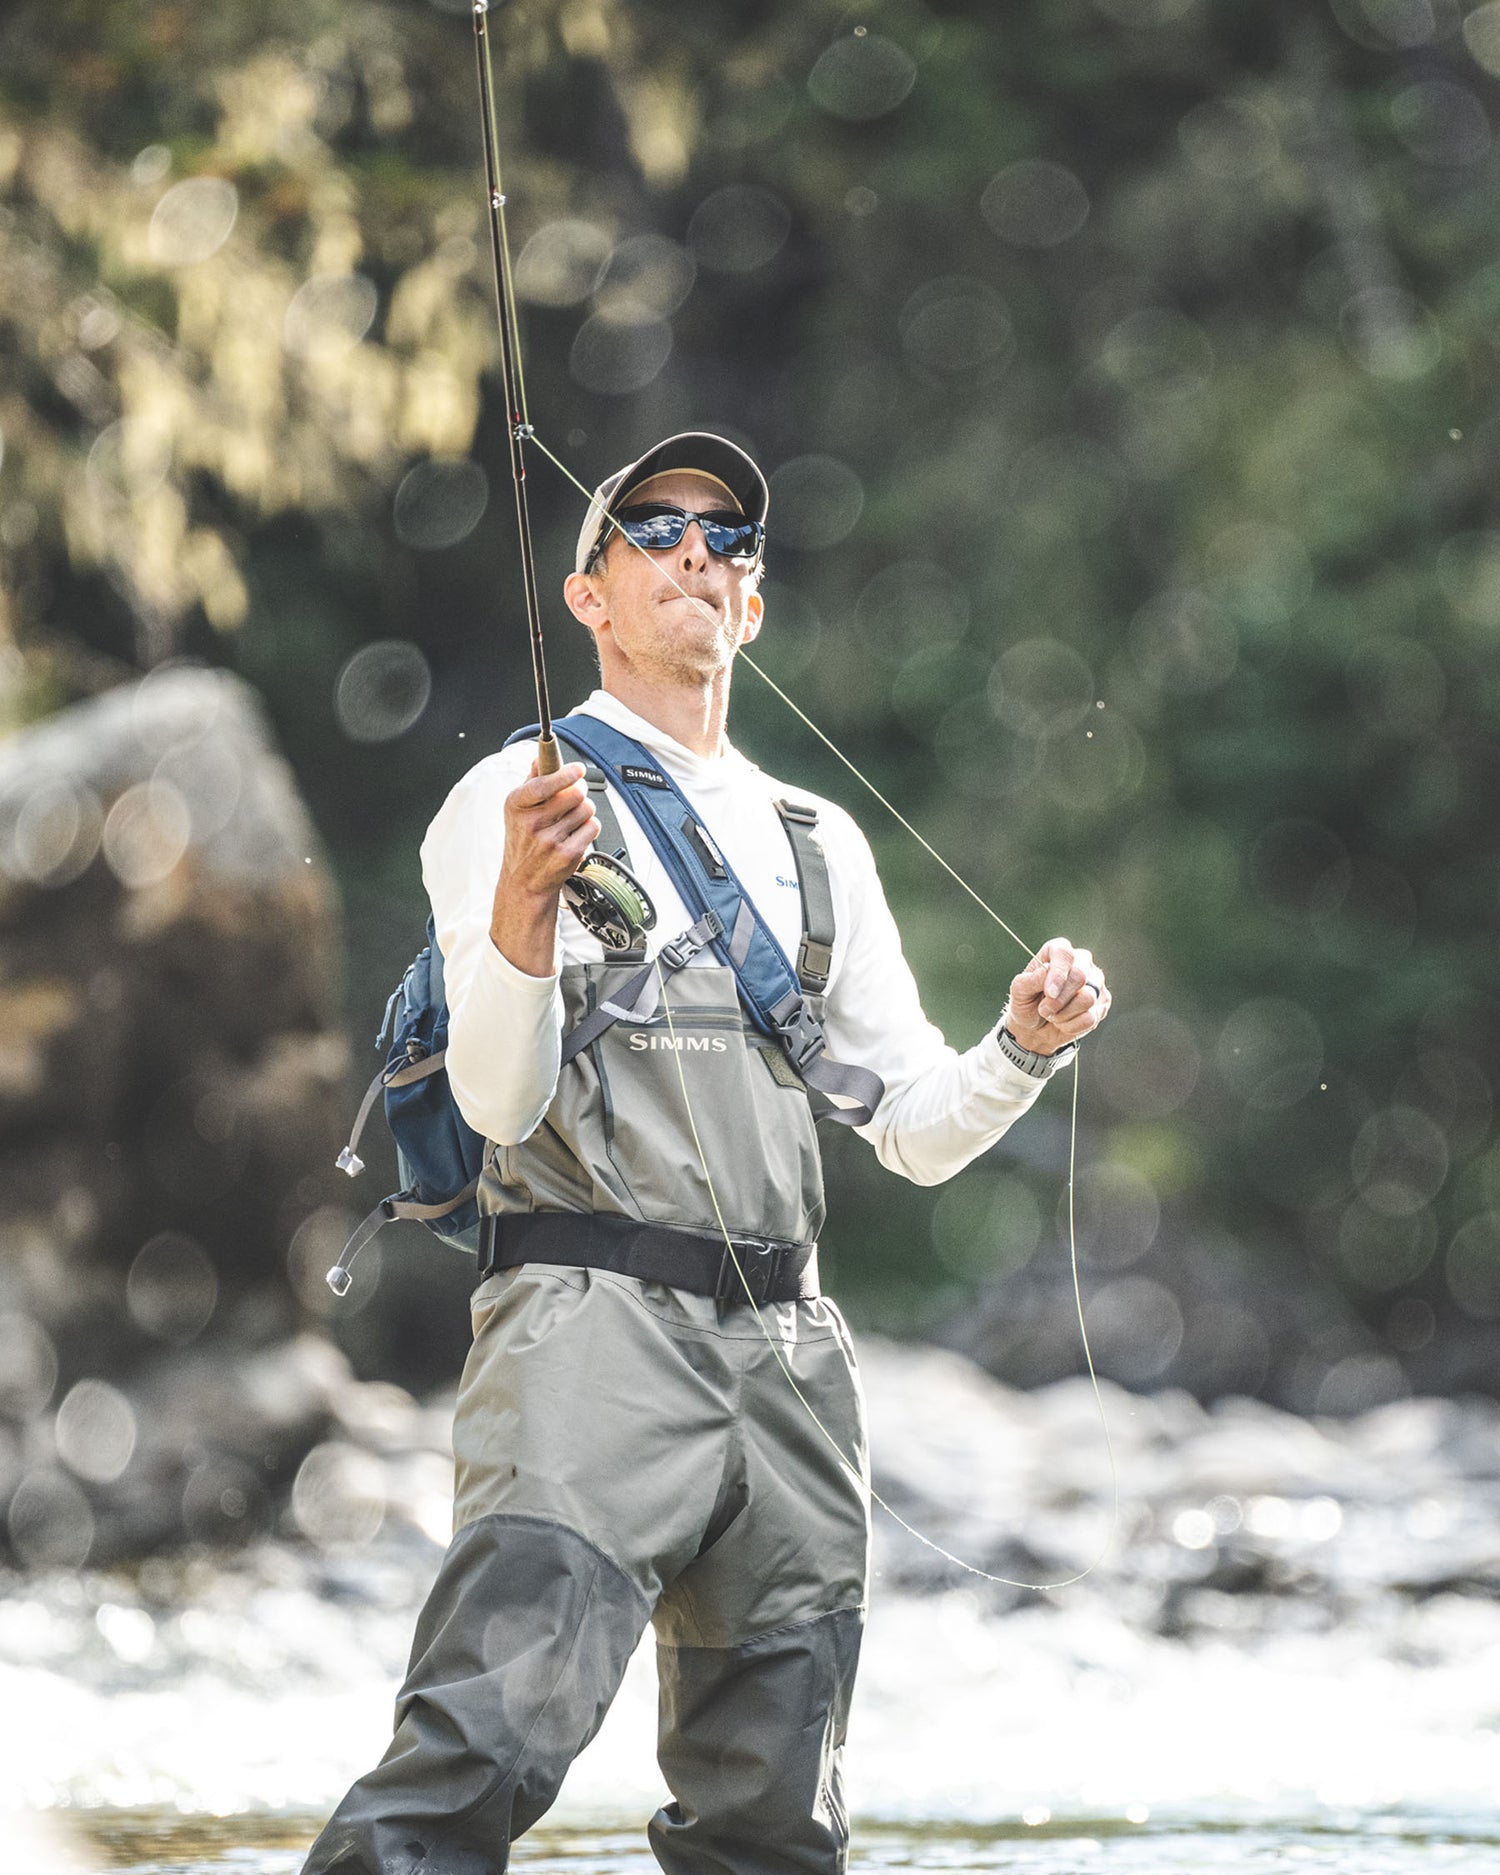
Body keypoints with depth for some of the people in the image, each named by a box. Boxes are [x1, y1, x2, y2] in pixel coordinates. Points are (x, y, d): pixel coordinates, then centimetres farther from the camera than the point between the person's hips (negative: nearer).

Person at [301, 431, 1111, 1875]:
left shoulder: (818, 843, 23)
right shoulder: (521, 801, 6)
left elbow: (917, 1131, 21)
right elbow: (499, 1104, -7)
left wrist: (1024, 1046, 1)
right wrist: (523, 905, -25)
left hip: (787, 1351, 6)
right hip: (593, 1322, -6)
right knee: (483, 1751, -23)